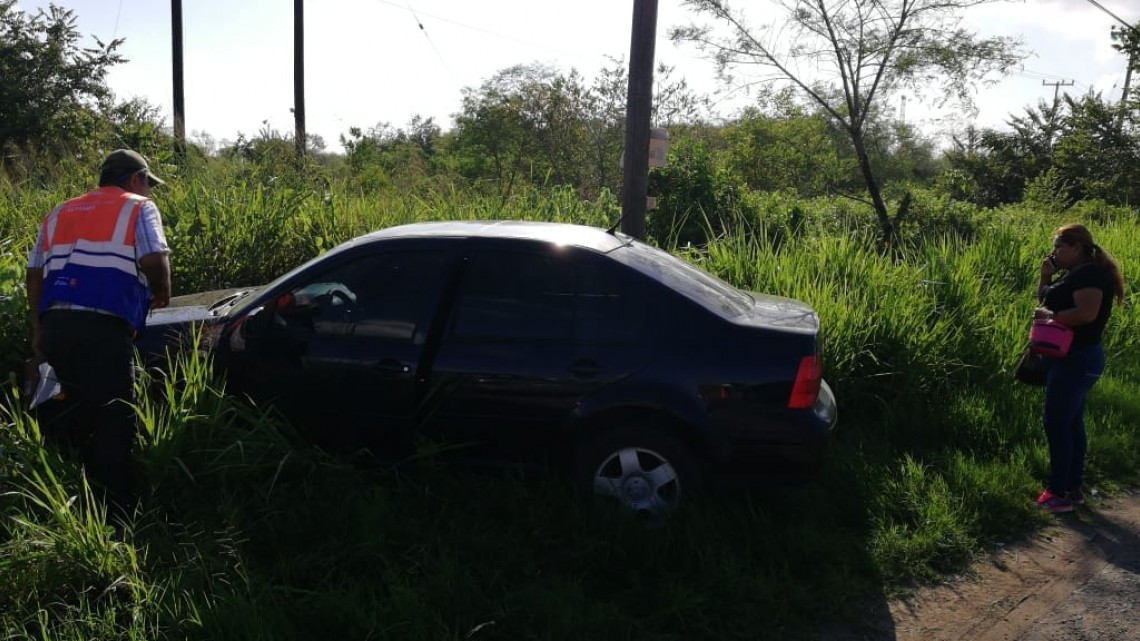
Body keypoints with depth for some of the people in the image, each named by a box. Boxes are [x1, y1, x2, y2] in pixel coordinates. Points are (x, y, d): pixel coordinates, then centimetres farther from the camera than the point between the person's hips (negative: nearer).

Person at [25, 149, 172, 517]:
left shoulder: (59, 214, 25)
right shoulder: (138, 208, 7)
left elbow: (34, 275, 21)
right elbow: (153, 260, -9)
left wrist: (38, 330, 25)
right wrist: (161, 293, 10)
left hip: (55, 325, 6)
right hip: (104, 329, -6)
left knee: (73, 412, 20)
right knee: (112, 422, 0)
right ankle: (115, 512, 2)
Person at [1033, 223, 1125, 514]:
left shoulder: (1090, 273, -16)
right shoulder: (1074, 274, 15)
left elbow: (1087, 313, -29)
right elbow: (1045, 299, 19)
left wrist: (1048, 315, -20)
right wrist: (1046, 276, 4)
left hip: (1077, 360, -11)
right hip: (1072, 359, 11)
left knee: (1057, 424, -8)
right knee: (1070, 424, 13)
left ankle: (1060, 492, -2)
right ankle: (1072, 488, 21)